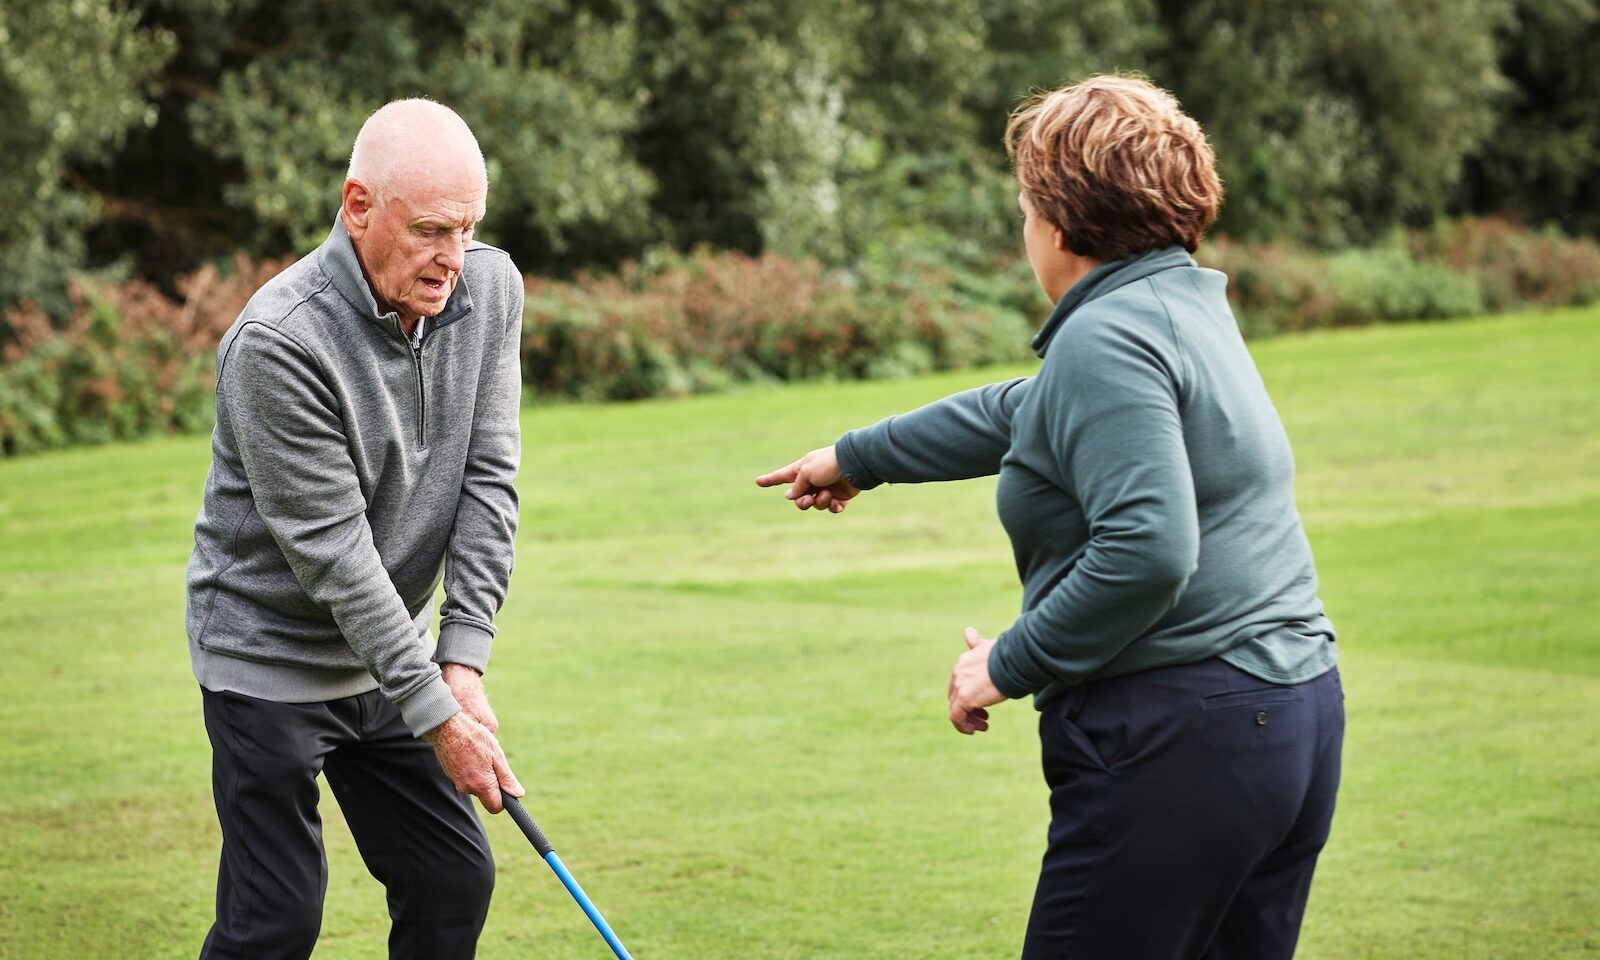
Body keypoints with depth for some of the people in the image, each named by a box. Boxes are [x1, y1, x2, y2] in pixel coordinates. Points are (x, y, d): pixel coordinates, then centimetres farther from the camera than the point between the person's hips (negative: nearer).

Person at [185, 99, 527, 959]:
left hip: (392, 647, 6)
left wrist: (462, 666, -14)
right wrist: (437, 713, -23)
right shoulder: (278, 341, -27)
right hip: (269, 653, -6)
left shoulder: (490, 290, -8)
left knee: (454, 882, 7)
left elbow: (487, 482, -7)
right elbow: (332, 553, -25)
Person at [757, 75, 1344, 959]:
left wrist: (1012, 665, -13)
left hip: (1179, 738, -9)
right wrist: (857, 458, 42)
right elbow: (1021, 414, 32)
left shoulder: (1105, 339, -13)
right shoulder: (1184, 307, 17)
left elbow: (1146, 549, -25)